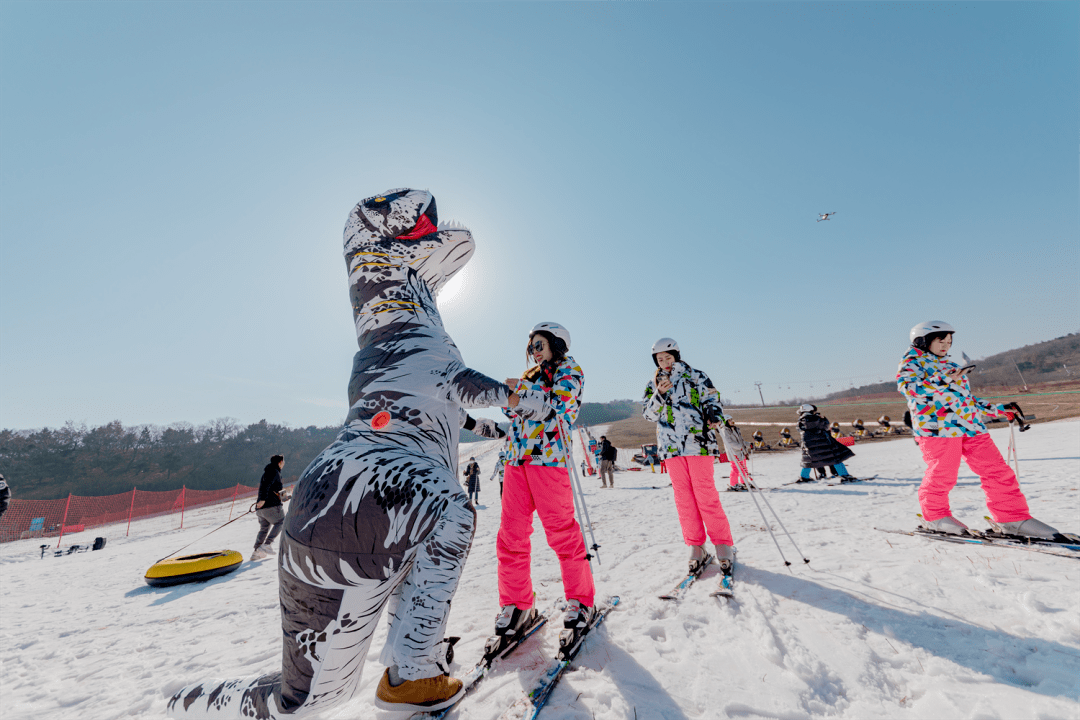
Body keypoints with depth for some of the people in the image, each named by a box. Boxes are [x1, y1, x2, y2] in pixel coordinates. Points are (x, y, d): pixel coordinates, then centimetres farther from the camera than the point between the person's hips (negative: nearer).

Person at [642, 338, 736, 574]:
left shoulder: (695, 376, 8)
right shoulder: (653, 385, 14)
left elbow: (711, 399, 2)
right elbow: (648, 415, 6)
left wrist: (714, 414, -20)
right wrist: (659, 394, -10)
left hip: (698, 442, -2)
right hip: (671, 447, 3)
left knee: (706, 494, -5)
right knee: (683, 498, 4)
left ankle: (723, 545, 10)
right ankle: (696, 548, 14)